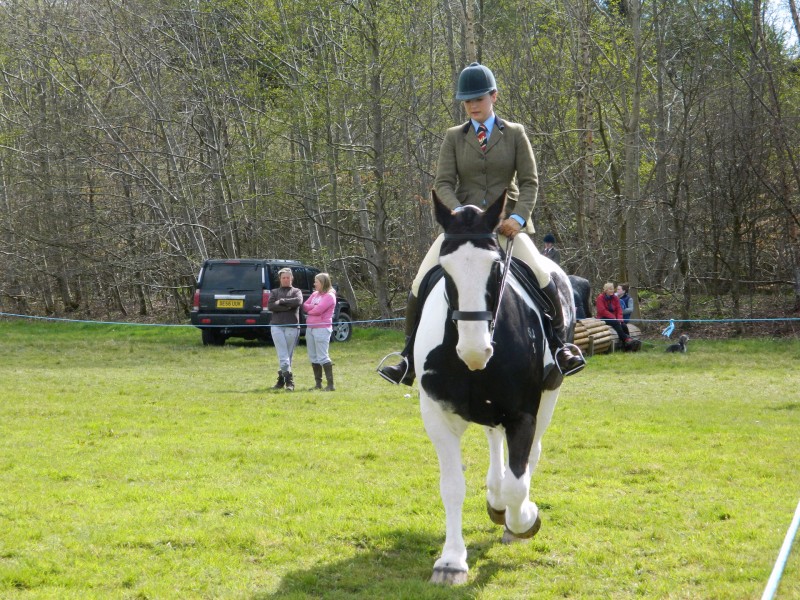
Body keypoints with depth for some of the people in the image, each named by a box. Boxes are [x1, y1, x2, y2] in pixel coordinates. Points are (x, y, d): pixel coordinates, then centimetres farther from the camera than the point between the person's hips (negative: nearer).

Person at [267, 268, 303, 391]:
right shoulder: (274, 292, 17)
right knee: (283, 356, -11)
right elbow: (270, 306, -2)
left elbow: (298, 301, -9)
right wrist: (288, 306, -8)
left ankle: (282, 380, 8)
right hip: (277, 326, 0)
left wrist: (281, 301, -5)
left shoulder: (296, 291, 15)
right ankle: (289, 380, -15)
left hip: (292, 327, 0)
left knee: (288, 356, 1)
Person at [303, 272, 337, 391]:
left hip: (322, 328, -8)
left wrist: (309, 310, 1)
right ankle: (318, 383, 16)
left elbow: (318, 310, -17)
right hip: (310, 328, 8)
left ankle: (330, 384, -10)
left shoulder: (329, 296, -8)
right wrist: (314, 307, -10)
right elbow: (305, 306, 7)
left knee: (322, 357, -11)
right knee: (313, 357, 9)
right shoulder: (314, 294, 17)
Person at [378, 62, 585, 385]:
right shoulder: (454, 137, 8)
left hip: (506, 224, -1)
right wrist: (458, 212, -21)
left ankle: (559, 347, -5)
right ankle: (409, 358, -3)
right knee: (421, 284, -13)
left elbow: (529, 182, 2)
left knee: (543, 279, -23)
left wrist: (519, 217, -15)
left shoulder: (515, 134, 6)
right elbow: (443, 183, 0)